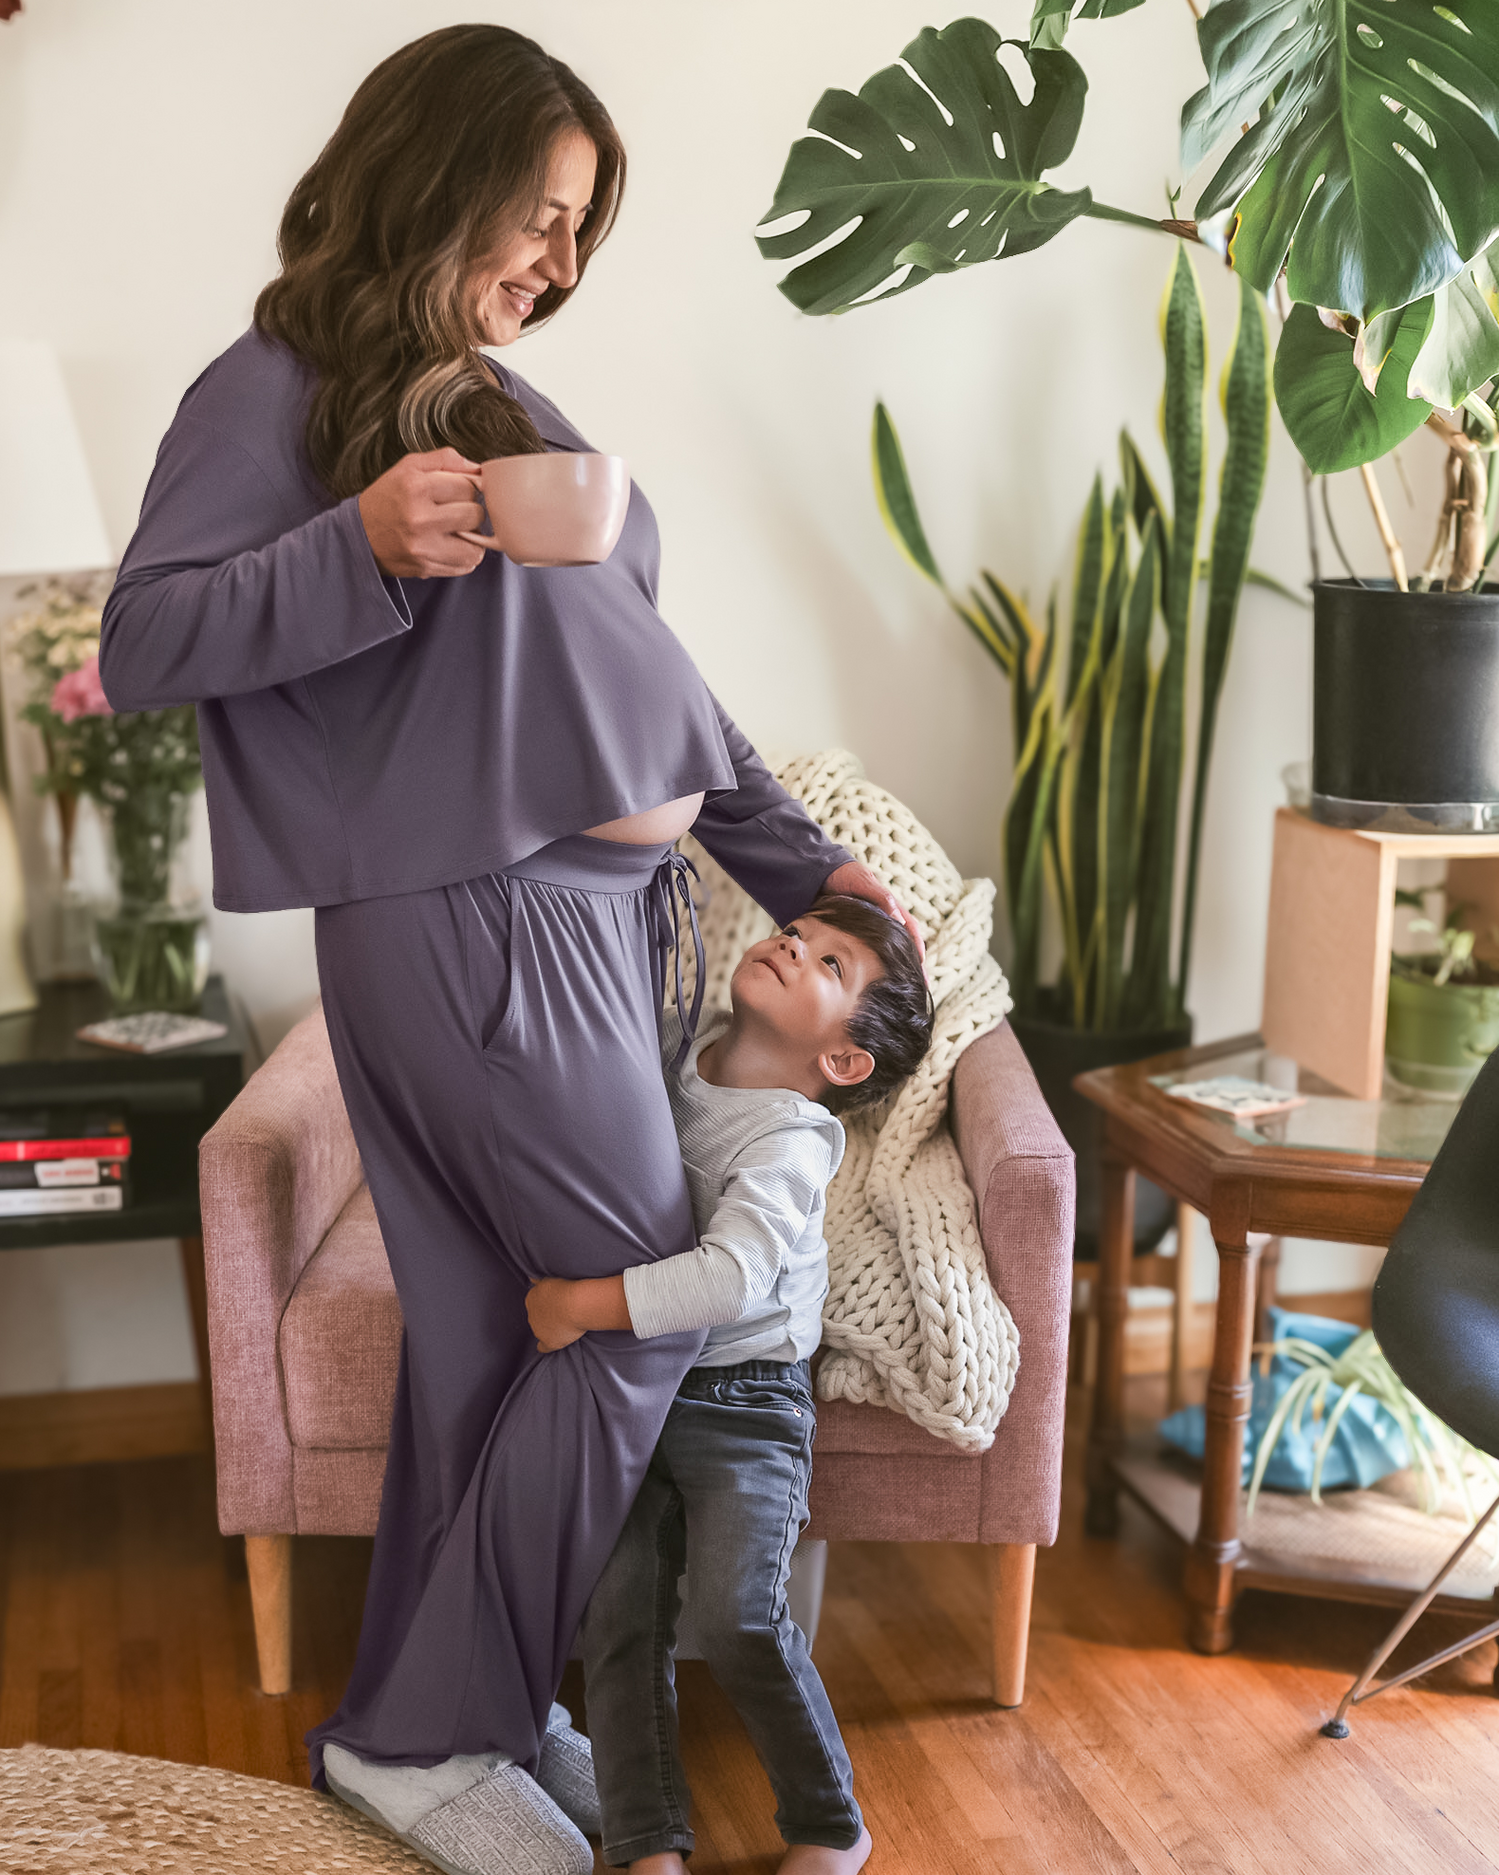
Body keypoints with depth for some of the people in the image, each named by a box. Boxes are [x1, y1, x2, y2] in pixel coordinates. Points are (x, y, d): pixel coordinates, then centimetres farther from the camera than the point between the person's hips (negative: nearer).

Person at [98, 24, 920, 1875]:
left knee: (496, 1332, 12)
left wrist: (797, 857, 18)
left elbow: (633, 664, 21)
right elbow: (141, 645, -9)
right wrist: (361, 543, -23)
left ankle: (431, 1718, 27)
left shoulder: (502, 398, 20)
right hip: (478, 916, -8)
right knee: (641, 1313, -3)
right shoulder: (279, 387, -3)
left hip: (594, 907, 8)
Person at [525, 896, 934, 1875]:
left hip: (744, 1403, -6)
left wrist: (582, 1304, -30)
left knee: (738, 1613, -19)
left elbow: (732, 1279, -33)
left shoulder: (789, 1138, -17)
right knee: (620, 1616, -6)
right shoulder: (679, 1056, 5)